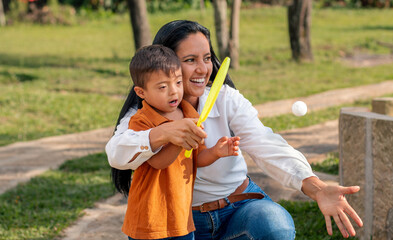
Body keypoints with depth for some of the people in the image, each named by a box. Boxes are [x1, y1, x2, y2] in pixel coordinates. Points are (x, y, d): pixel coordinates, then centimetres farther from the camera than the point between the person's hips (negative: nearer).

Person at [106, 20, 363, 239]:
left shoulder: (226, 99, -11)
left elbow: (265, 145, -25)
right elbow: (116, 154, -30)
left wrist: (316, 188, -43)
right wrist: (163, 133, -51)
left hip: (241, 205, -2)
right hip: (184, 217, 2)